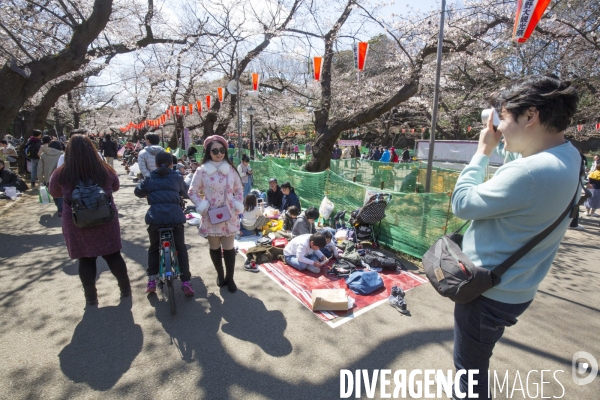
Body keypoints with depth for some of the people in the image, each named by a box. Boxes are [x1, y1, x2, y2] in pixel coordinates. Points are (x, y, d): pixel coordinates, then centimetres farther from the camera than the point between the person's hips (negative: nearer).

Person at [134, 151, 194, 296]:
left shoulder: (150, 178, 14)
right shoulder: (177, 177, 12)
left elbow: (138, 191, 23)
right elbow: (185, 193, 25)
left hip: (155, 217, 1)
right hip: (175, 216, -1)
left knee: (154, 248, 24)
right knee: (181, 248, 13)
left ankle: (151, 280, 22)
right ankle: (186, 282, 8)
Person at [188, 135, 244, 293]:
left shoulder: (230, 169, 1)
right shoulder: (202, 170, -6)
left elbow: (239, 188, 11)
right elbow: (192, 191, 1)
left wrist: (238, 205, -2)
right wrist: (202, 207, -11)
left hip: (229, 215, 1)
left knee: (229, 248, 6)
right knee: (214, 248, 13)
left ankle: (230, 278, 23)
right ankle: (220, 275, 34)